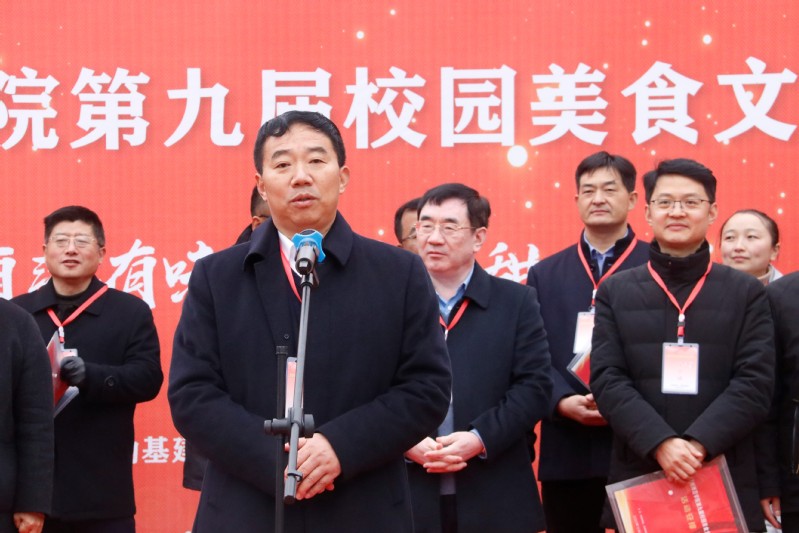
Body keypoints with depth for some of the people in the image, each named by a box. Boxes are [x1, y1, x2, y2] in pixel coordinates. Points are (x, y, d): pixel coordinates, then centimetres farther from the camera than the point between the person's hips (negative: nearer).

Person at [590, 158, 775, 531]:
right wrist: (660, 443, -17)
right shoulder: (615, 292, 7)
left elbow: (755, 383, -4)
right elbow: (607, 380, -3)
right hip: (638, 479, 1)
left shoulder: (746, 293, 6)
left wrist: (698, 443, -17)